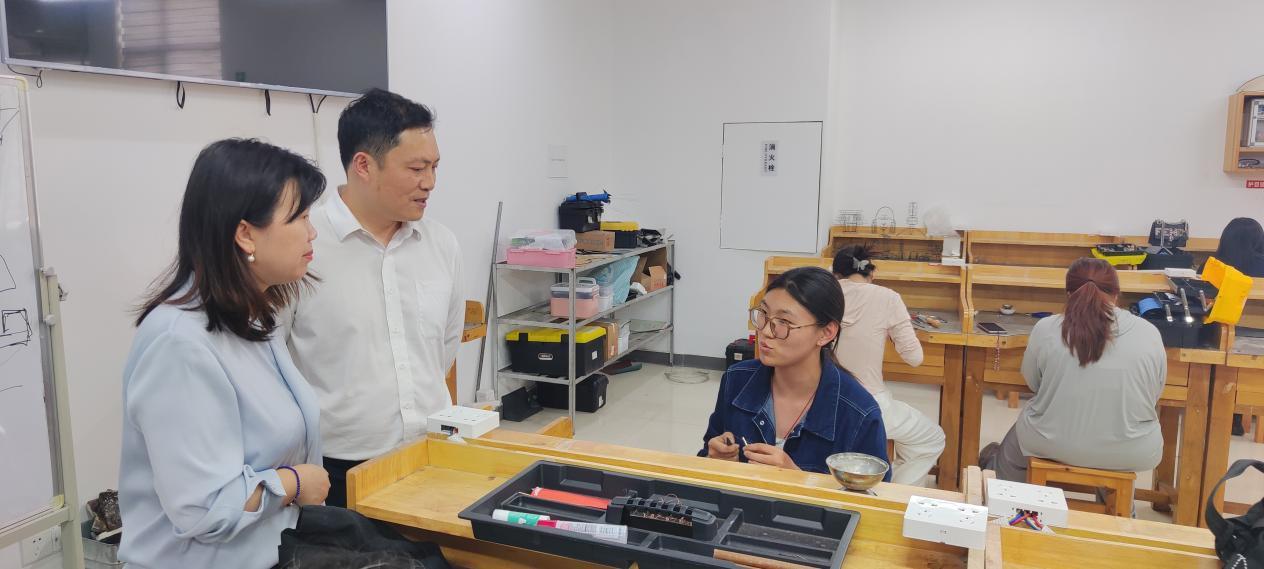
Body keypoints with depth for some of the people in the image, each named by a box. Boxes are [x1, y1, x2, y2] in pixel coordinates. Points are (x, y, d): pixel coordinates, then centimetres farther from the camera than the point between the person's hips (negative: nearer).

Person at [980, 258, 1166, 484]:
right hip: (1130, 453, 2)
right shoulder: (1149, 334, -7)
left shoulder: (1046, 329, -10)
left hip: (1053, 443, -2)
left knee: (1011, 452, 28)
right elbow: (1152, 396, 6)